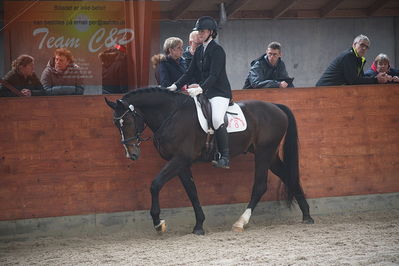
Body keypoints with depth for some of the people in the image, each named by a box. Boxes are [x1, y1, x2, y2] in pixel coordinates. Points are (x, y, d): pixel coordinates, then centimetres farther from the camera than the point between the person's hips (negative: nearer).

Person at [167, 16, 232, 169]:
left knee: (216, 119, -30)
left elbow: (214, 75, -20)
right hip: (204, 91, 9)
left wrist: (201, 88, -33)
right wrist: (176, 86, 4)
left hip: (220, 92, -9)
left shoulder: (217, 50, -11)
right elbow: (190, 73, 16)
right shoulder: (199, 51, 14)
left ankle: (225, 158, -28)